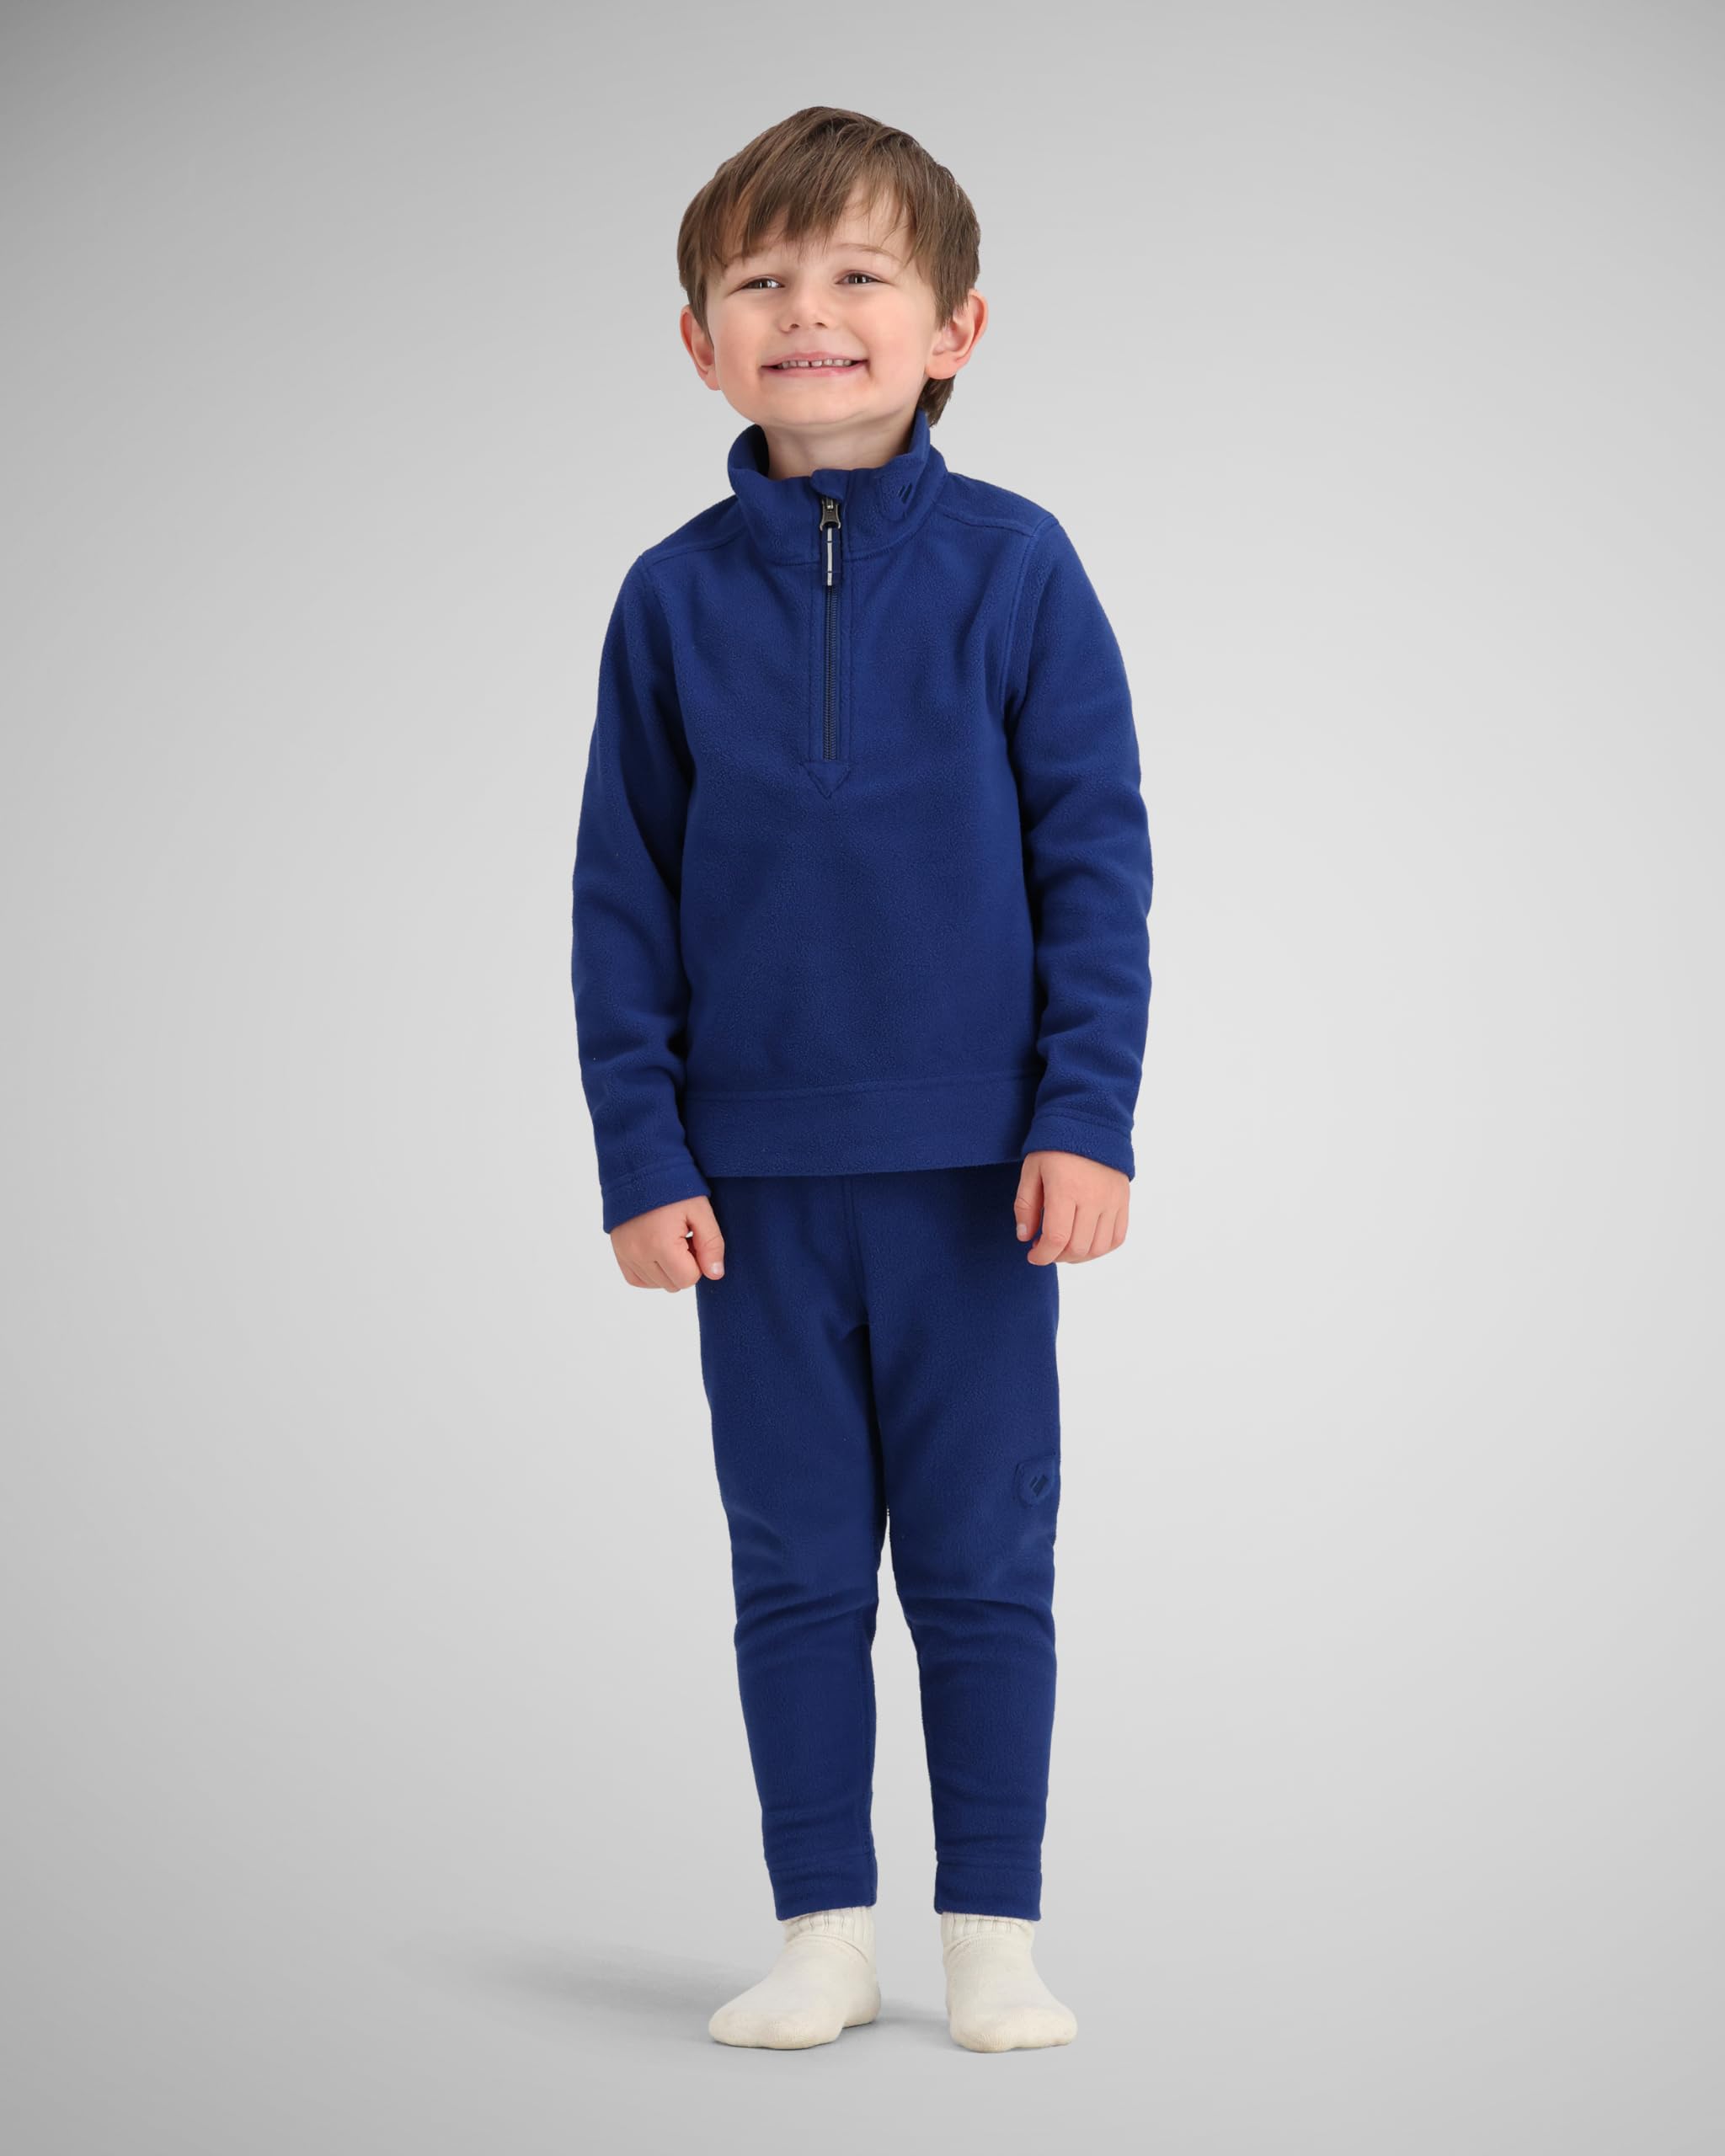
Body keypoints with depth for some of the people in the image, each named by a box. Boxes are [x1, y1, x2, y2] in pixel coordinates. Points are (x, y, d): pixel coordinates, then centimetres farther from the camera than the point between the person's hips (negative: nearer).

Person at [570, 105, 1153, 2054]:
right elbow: (621, 899, 4)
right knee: (795, 1566, 9)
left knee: (983, 1564, 7)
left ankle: (992, 1929, 19)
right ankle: (824, 1929, 21)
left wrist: (1087, 1114, -8)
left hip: (974, 1162, -1)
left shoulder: (1012, 566, -4)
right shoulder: (675, 597, 1)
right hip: (756, 1173, 2)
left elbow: (1095, 855, -2)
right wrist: (640, 1154, -1)